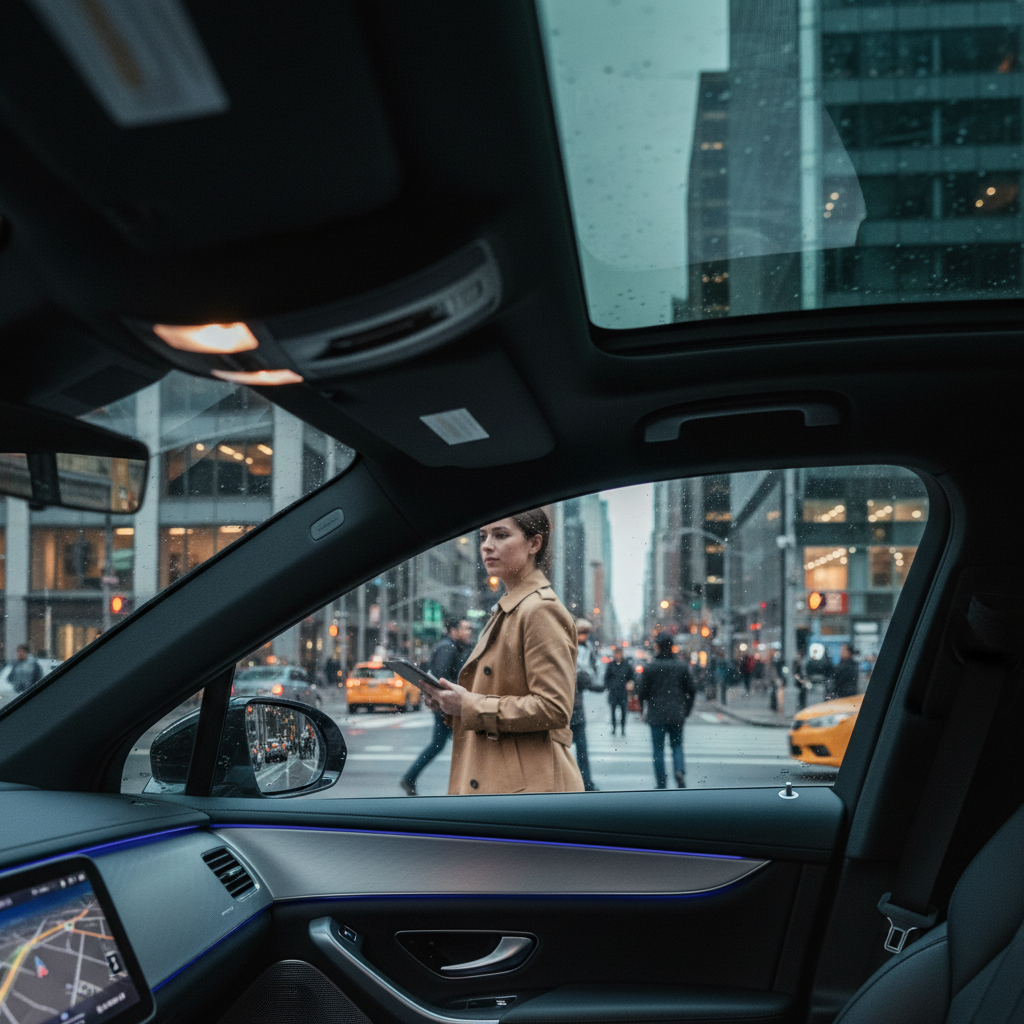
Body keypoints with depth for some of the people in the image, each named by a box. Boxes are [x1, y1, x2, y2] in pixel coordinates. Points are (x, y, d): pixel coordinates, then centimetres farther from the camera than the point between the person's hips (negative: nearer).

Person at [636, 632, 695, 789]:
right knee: (677, 745, 14)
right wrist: (686, 710, 15)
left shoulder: (650, 667, -7)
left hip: (656, 715, -2)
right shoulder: (681, 666, 2)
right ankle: (679, 770, -12)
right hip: (677, 714, 2)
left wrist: (644, 710, 11)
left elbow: (642, 691, -5)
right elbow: (690, 690, 6)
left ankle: (661, 784, 7)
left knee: (659, 748, 6)